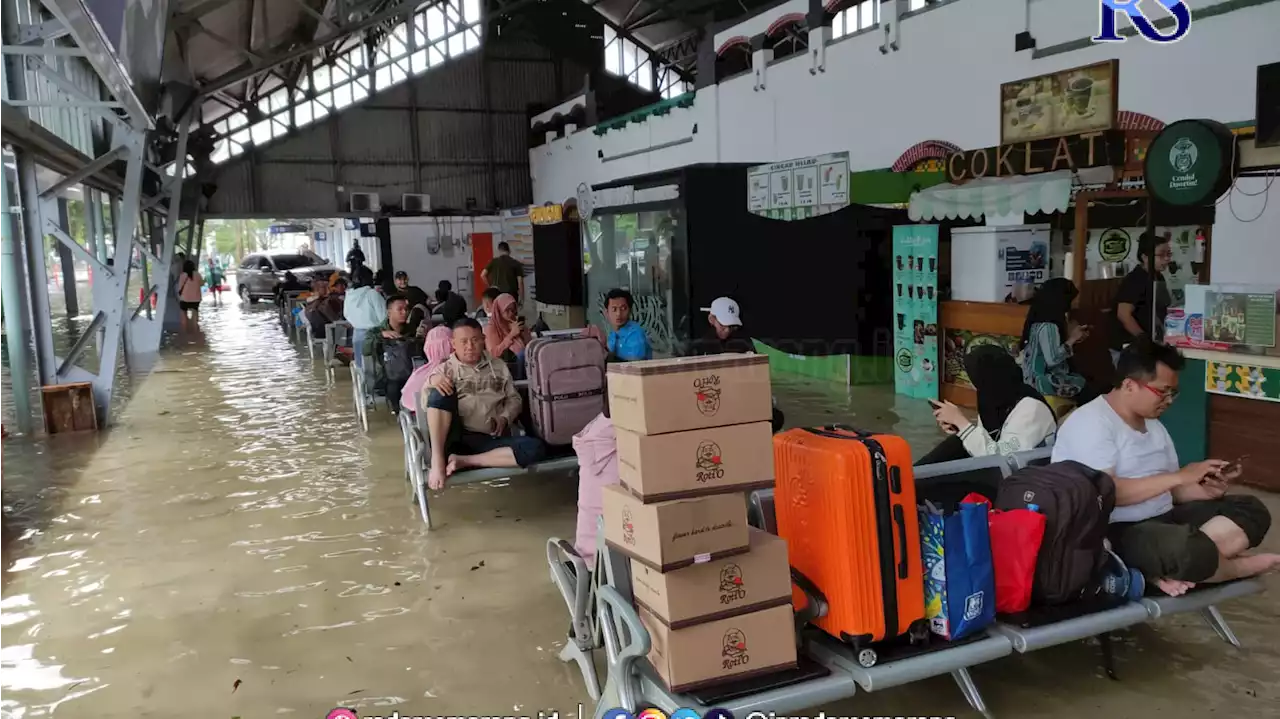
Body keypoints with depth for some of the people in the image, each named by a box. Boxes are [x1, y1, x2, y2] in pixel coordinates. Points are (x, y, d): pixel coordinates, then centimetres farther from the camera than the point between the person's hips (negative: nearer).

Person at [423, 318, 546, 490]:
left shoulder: (498, 367, 19)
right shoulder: (445, 369, 11)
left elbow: (514, 399, 20)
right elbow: (426, 402, -1)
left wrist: (504, 418, -2)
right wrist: (432, 380, -23)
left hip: (491, 440, 2)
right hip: (456, 439, -2)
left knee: (536, 447, -26)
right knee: (440, 392, -27)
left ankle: (463, 461, -25)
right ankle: (437, 460, -30)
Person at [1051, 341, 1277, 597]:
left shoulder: (1154, 426, 16)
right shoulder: (1090, 423, -14)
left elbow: (1168, 490, 18)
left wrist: (1207, 490, -3)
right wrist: (1180, 476, -19)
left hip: (1162, 521, 10)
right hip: (1114, 533, -10)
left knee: (1250, 509, -1)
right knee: (1190, 550, -36)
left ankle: (1169, 568, -21)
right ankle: (1245, 565, 0)